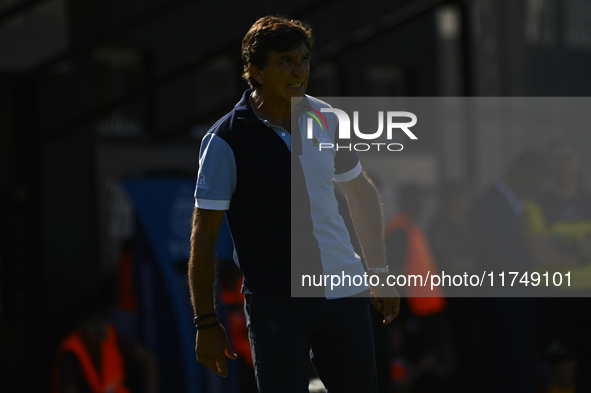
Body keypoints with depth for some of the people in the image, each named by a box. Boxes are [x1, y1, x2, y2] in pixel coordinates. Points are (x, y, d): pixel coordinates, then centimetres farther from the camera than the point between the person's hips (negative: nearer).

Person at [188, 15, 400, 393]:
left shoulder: (326, 118, 4)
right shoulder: (225, 140, -10)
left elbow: (362, 193, 19)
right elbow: (204, 236, -8)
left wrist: (380, 270, 19)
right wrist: (206, 322, -9)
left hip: (345, 294, 5)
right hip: (275, 303, -4)